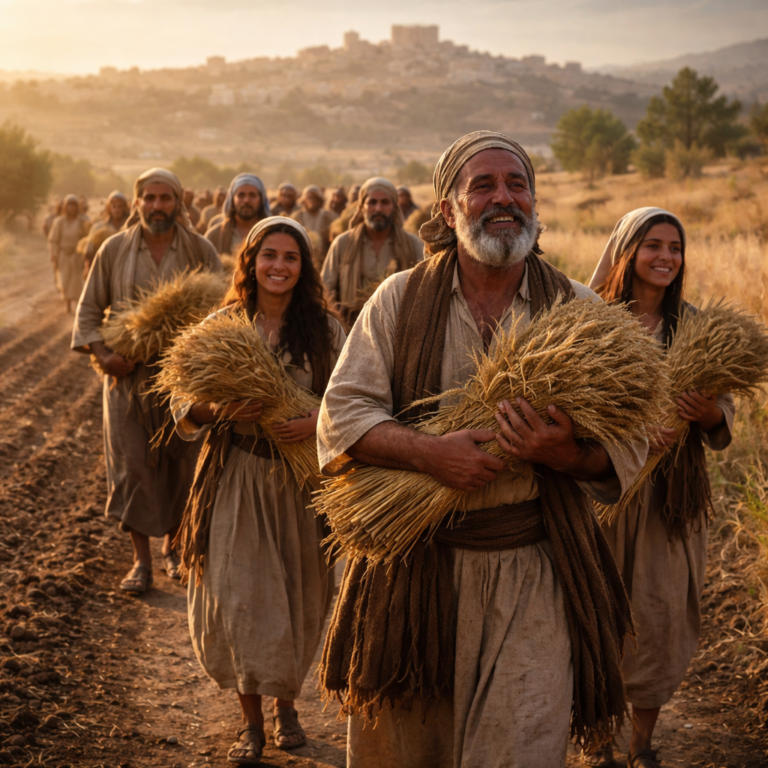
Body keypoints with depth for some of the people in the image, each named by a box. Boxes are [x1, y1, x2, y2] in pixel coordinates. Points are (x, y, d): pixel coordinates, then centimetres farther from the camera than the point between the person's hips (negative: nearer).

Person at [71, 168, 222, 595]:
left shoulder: (200, 251, 0)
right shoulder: (114, 250, 2)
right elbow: (89, 310, 6)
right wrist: (104, 355, -10)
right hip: (129, 375, 0)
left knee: (183, 463, 7)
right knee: (133, 465, 0)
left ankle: (173, 544, 29)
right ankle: (141, 560, 11)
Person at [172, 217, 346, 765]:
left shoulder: (326, 330, 1)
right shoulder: (220, 327, 1)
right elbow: (183, 405, 0)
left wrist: (318, 423, -20)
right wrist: (220, 411, -21)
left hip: (302, 477, 1)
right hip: (238, 477, 0)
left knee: (298, 594, 8)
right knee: (238, 592, -4)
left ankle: (286, 703, 31)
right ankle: (251, 720, 13)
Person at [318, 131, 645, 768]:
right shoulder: (401, 300, 1)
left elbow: (629, 444, 1)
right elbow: (341, 414, -4)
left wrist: (566, 454, -20)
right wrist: (427, 452, -20)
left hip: (531, 573, 0)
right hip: (413, 565, 1)